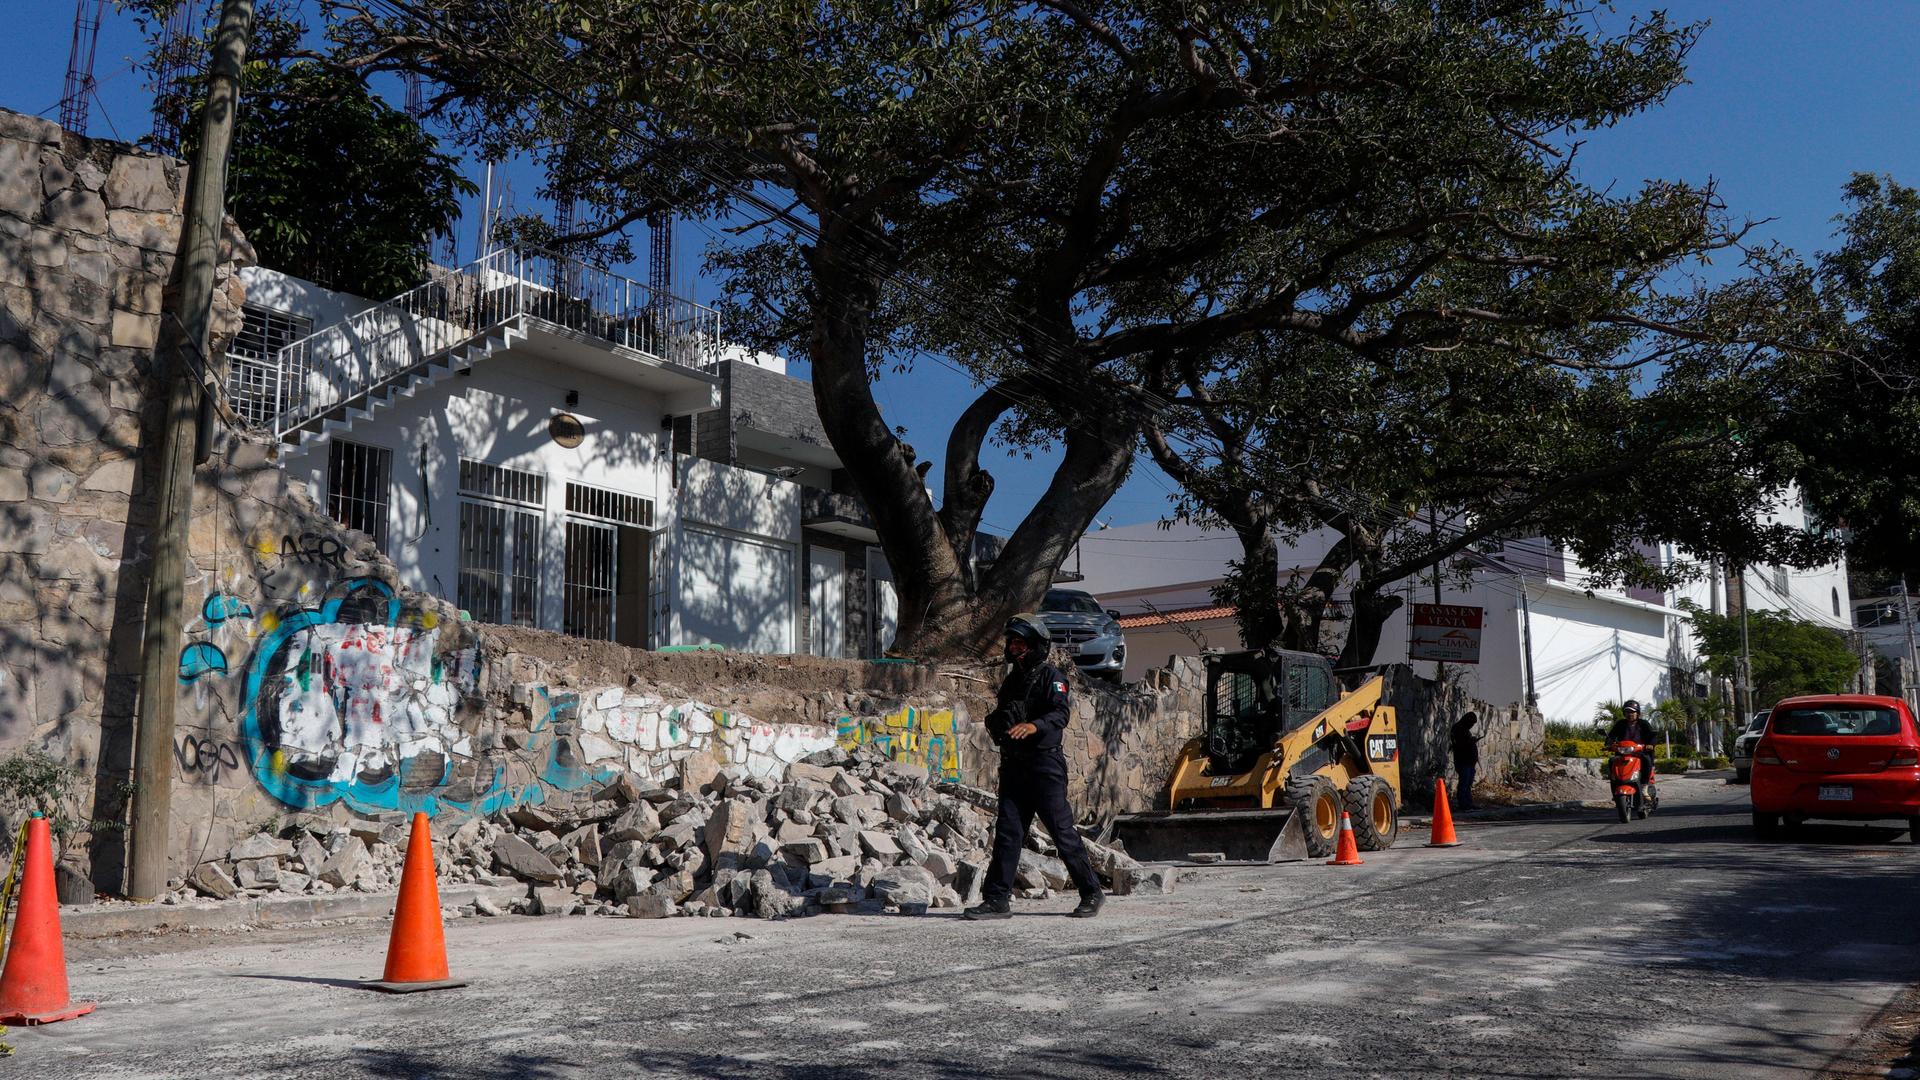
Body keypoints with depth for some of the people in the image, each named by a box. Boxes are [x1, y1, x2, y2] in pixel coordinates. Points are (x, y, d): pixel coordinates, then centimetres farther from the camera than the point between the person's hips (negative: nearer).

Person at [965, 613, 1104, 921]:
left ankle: (1091, 893, 12)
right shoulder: (1011, 679, 19)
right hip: (1013, 766, 7)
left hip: (1045, 765, -7)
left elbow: (1060, 714, -20)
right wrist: (995, 721, 9)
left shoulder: (1050, 676, -4)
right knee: (1007, 832, 1)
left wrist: (1034, 726, -36)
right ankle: (997, 900, 2)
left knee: (1062, 831, -1)